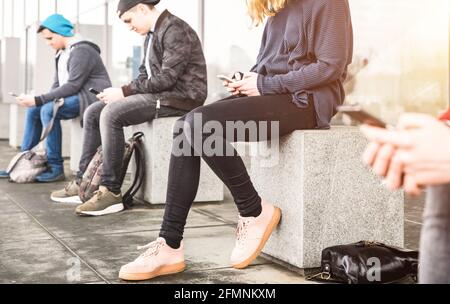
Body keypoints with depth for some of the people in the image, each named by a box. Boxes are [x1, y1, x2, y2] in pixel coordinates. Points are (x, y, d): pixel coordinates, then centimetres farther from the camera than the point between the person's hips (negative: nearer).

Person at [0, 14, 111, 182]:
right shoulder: (62, 53, 14)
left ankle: (55, 167, -21)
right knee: (33, 110, 5)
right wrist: (37, 101, -4)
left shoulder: (81, 51, -16)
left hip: (91, 96, -10)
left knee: (48, 110, -27)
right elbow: (58, 84, 14)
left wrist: (39, 100, -24)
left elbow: (73, 86, -24)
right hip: (76, 96, 10)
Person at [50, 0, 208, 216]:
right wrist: (121, 92, -1)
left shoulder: (175, 30, -13)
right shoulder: (152, 34, 17)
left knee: (111, 114, -27)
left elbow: (167, 78, -21)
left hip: (180, 96, -10)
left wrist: (125, 91, -17)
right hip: (159, 93, 10)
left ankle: (111, 192, -23)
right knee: (93, 112, 3)